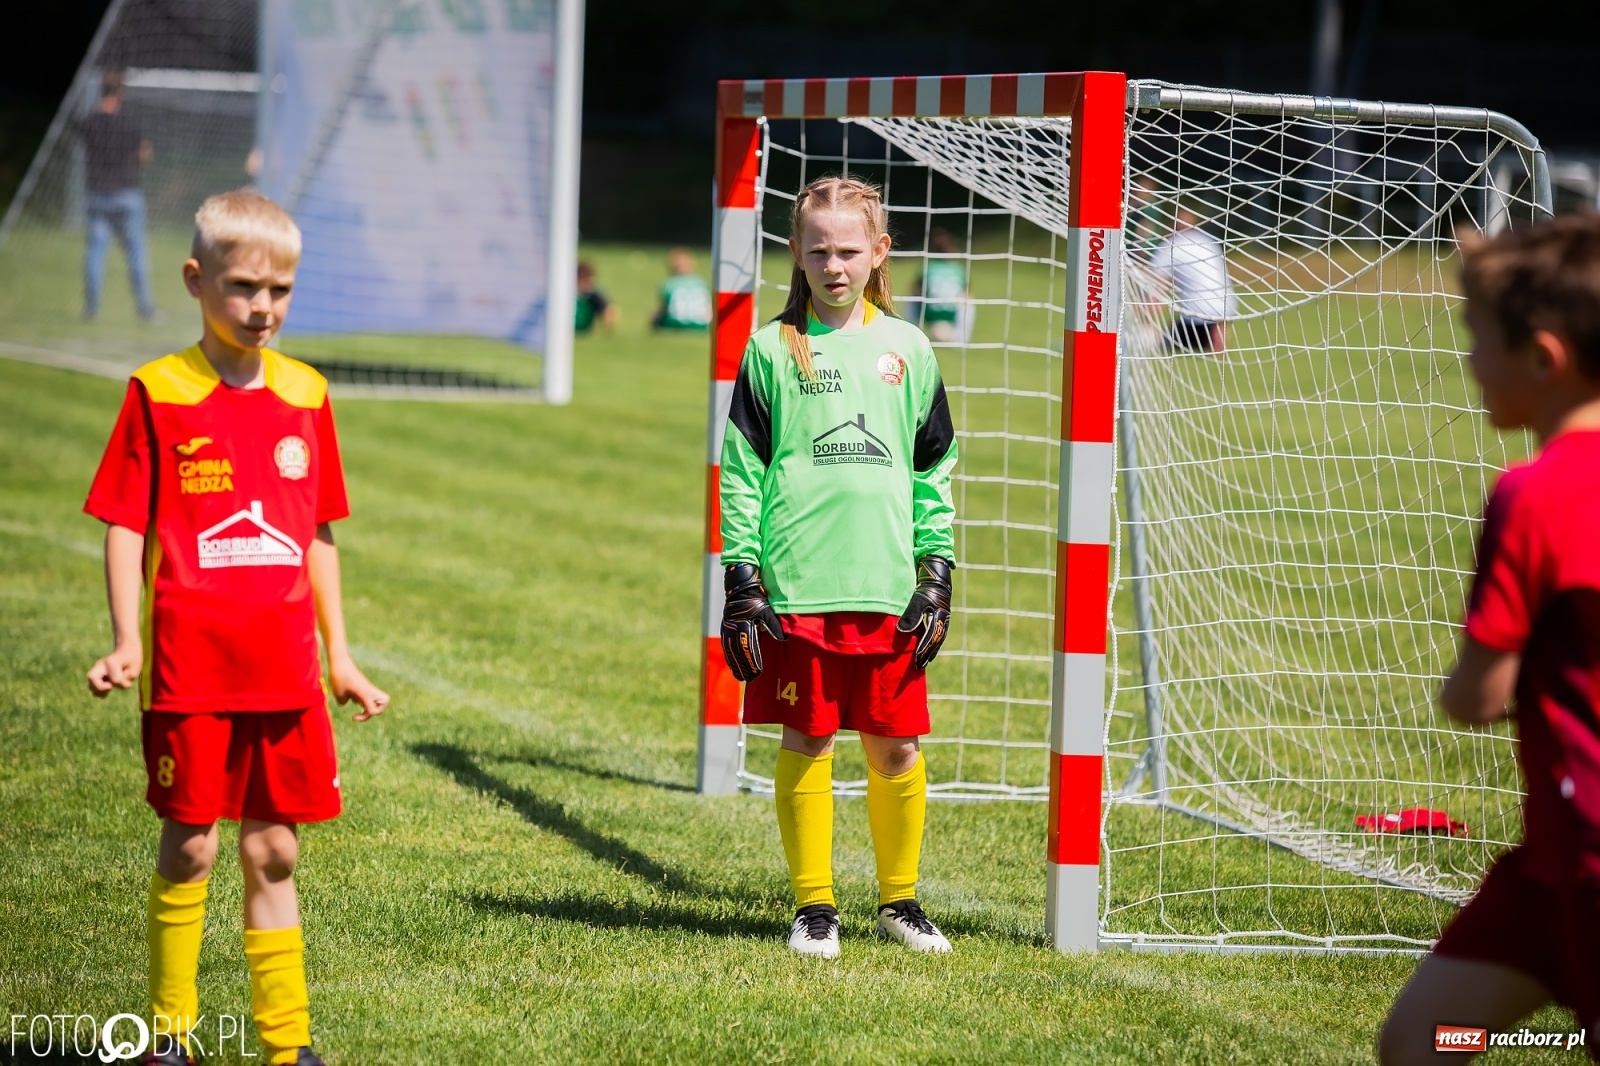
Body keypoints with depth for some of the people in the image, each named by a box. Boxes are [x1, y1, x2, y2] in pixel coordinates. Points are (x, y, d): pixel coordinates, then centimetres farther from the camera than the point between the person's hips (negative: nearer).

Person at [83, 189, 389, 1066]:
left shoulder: (305, 395, 9)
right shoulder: (159, 394, -3)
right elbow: (126, 526, -2)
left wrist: (339, 654, 14)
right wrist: (126, 643, -12)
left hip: (284, 667, 4)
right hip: (189, 664, -4)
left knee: (273, 852, 8)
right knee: (189, 847, 1)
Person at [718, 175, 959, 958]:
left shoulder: (906, 349, 9)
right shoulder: (774, 350, 2)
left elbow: (934, 469, 14)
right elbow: (740, 473, 2)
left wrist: (937, 575, 8)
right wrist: (741, 584, -3)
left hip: (886, 592, 2)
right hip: (797, 591, -2)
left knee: (897, 748, 5)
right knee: (806, 745, 2)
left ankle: (899, 900, 19)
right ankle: (813, 907, 12)